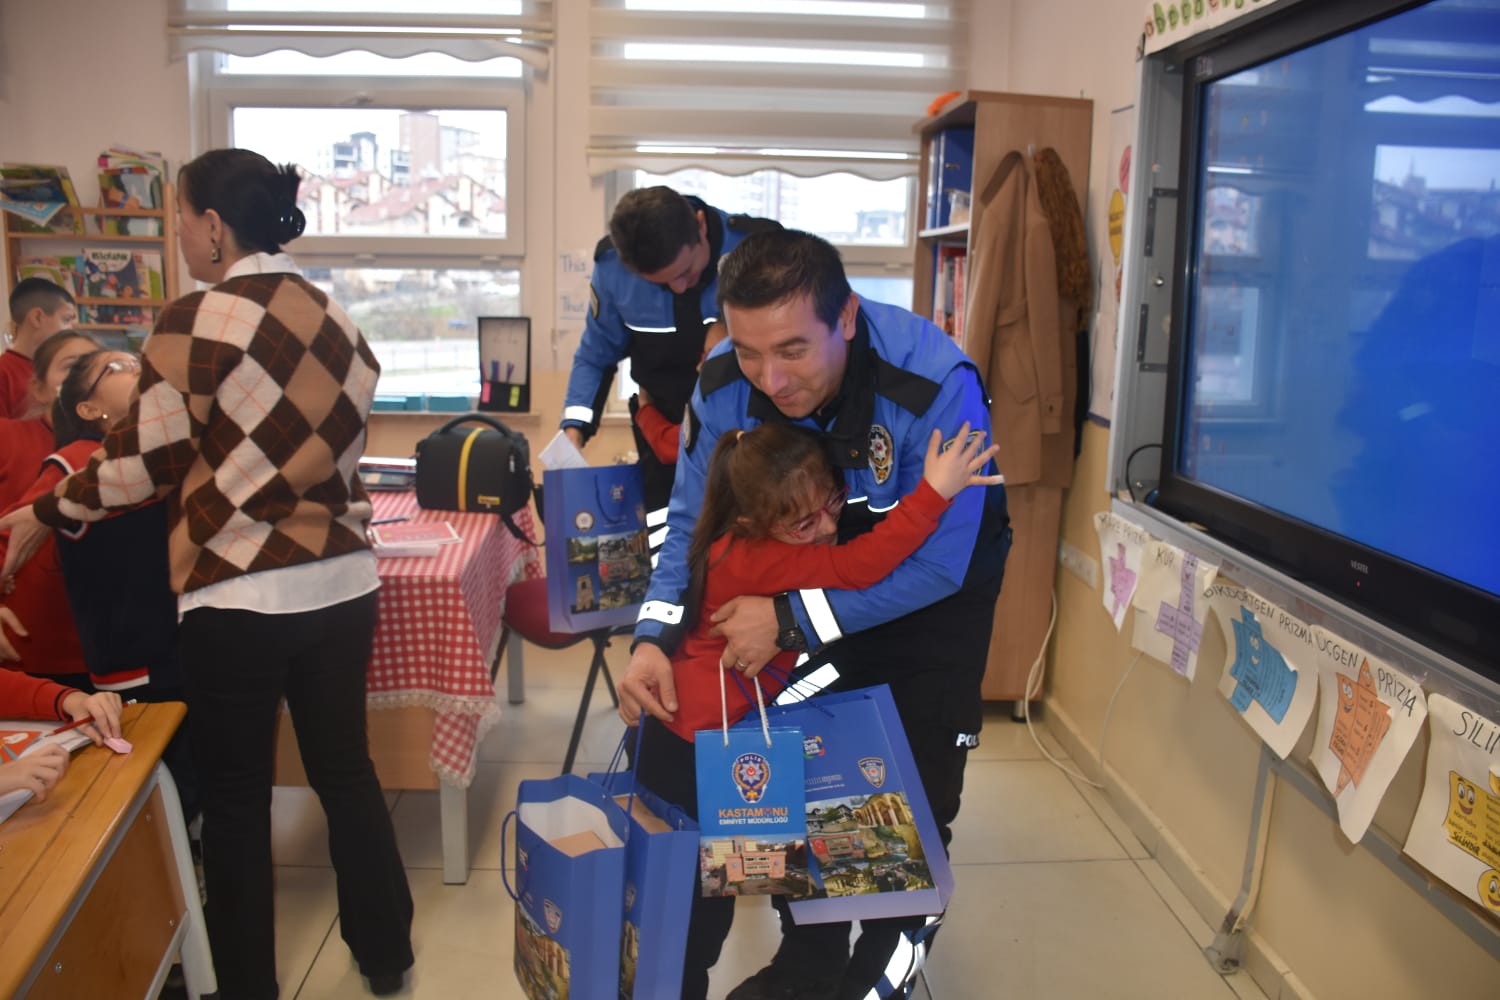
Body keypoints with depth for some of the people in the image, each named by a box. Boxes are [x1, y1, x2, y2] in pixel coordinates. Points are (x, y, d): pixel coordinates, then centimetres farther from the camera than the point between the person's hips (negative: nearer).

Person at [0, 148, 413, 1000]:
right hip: (342, 582, 6)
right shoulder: (337, 320, 6)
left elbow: (147, 461, -5)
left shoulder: (198, 321, -11)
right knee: (345, 768, 19)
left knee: (235, 796, 12)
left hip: (240, 597, -5)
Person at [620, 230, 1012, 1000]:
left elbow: (939, 562, -34)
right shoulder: (724, 386, -25)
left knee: (916, 783, -1)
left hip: (937, 582, -3)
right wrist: (654, 636, -31)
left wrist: (792, 618, -39)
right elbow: (693, 521, -14)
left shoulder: (936, 385, -39)